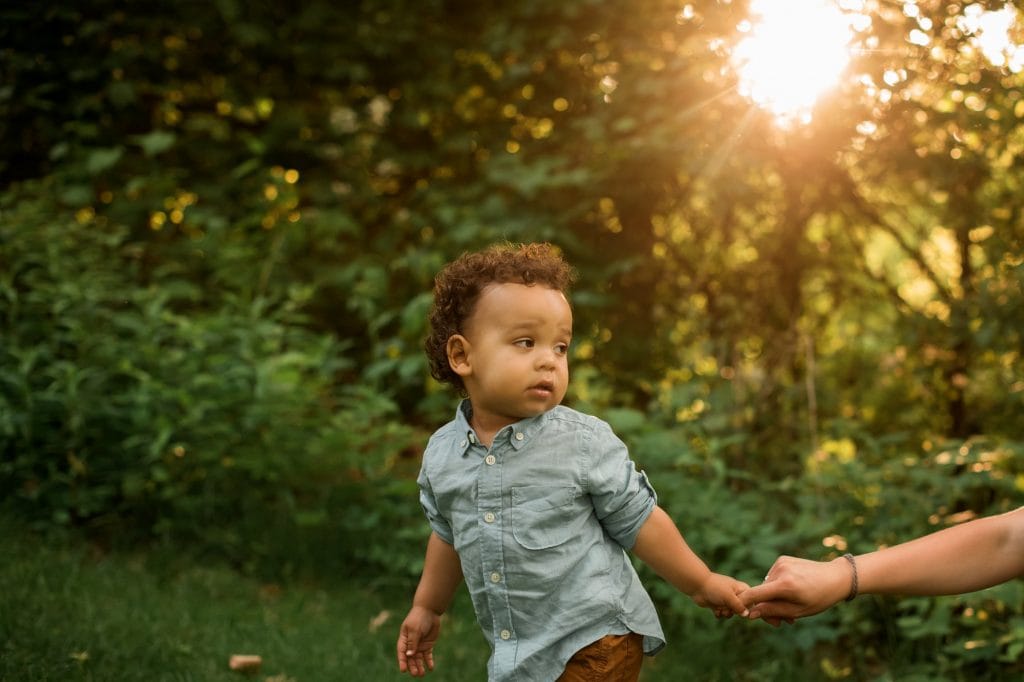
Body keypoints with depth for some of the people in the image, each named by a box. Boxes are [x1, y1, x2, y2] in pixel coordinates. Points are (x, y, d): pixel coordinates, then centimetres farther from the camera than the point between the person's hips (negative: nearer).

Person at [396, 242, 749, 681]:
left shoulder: (585, 442, -14)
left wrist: (701, 584, 2)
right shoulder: (441, 454, -3)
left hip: (594, 642, -4)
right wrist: (427, 606, 23)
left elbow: (637, 522, -4)